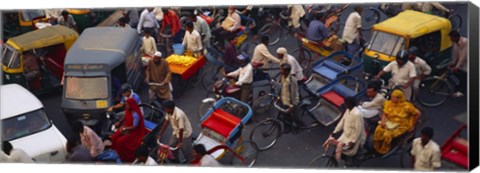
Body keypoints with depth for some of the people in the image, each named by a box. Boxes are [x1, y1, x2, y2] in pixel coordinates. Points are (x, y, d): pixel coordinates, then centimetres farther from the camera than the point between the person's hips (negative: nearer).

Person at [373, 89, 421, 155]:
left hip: (401, 126, -4)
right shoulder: (388, 103, 0)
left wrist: (412, 125, 3)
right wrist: (383, 121, -18)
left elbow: (418, 114, -4)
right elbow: (384, 114, 3)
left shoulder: (407, 106, -14)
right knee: (378, 130, -26)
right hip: (389, 123, 4)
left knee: (387, 134, -30)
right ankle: (377, 148, -7)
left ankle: (383, 151, -6)